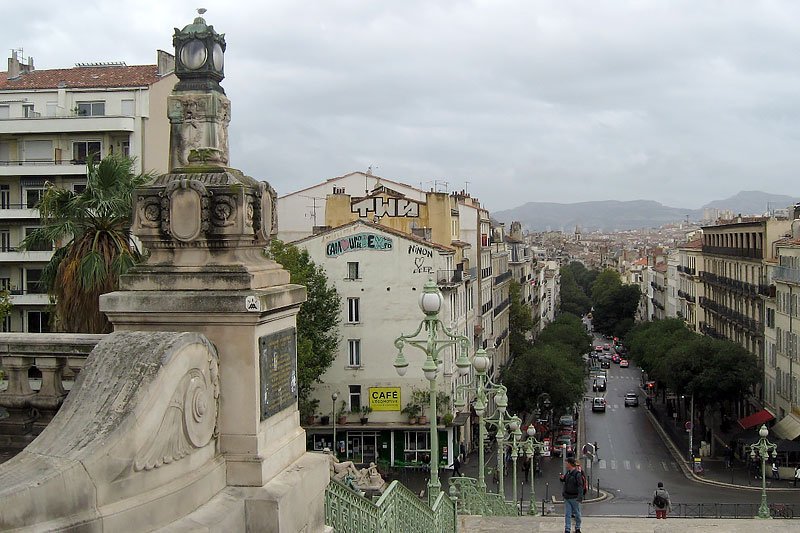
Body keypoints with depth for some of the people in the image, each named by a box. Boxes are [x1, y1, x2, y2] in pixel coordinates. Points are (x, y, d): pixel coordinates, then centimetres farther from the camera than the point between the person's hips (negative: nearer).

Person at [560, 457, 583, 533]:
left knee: (577, 514, 9)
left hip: (574, 498, -6)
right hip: (567, 497, 6)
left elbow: (580, 486, -18)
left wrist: (579, 497, -26)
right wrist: (562, 478, 1)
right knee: (567, 514, 4)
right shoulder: (568, 472, 9)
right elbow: (563, 480, 26)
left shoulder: (577, 473, -14)